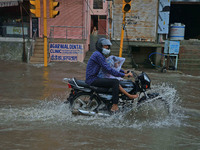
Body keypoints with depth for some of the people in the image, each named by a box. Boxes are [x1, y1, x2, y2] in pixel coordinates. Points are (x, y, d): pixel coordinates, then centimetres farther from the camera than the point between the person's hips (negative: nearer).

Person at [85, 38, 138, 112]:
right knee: (115, 82, -18)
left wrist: (124, 71, 13)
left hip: (94, 78, 11)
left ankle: (129, 96, 18)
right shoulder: (98, 55, -16)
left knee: (115, 82, 16)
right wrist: (123, 75, -20)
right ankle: (115, 106, -16)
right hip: (92, 80, -11)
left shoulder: (100, 55, 17)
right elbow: (108, 69, -22)